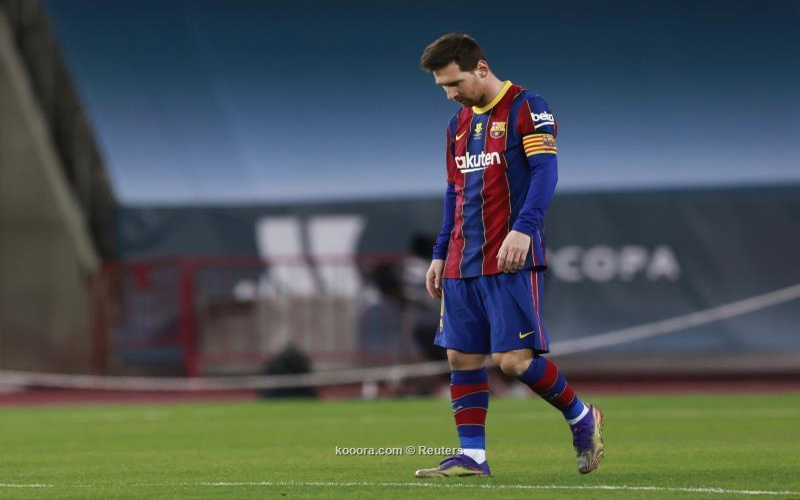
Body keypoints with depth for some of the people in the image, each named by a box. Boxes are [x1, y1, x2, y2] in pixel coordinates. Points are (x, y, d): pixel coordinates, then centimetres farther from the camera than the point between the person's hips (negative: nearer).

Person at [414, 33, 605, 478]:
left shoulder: (527, 108, -6)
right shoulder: (459, 124, 17)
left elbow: (545, 173, -16)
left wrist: (523, 229, -29)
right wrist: (441, 254, 19)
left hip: (512, 259, -7)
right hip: (463, 265, 8)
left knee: (514, 358, -12)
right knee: (462, 357, 3)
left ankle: (582, 418, 10)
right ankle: (472, 456, 7)